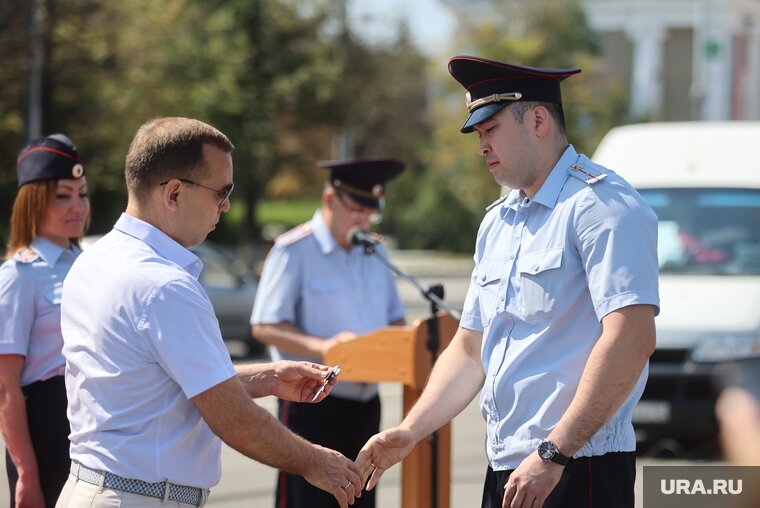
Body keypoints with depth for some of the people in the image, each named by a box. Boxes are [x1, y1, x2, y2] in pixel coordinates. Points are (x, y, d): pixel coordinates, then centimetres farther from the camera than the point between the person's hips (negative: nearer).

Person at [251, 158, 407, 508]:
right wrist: (321, 347, -27)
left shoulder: (375, 253, 14)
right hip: (312, 409, -7)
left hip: (366, 405, 7)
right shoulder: (294, 251, -8)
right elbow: (265, 326, -13)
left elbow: (394, 319, 21)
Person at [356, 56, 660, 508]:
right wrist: (411, 431, 8)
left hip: (578, 470, -8)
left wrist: (552, 454, -23)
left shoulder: (601, 206, -10)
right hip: (506, 471, 8)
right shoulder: (498, 222, 19)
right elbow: (470, 350, 23)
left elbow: (631, 339, -21)